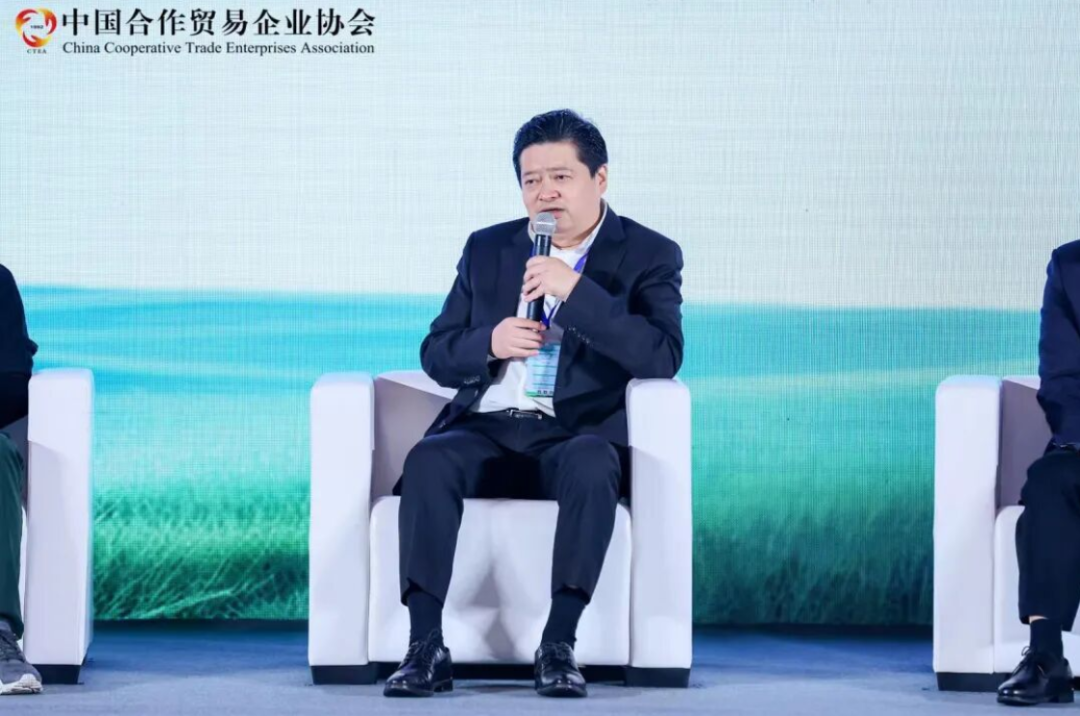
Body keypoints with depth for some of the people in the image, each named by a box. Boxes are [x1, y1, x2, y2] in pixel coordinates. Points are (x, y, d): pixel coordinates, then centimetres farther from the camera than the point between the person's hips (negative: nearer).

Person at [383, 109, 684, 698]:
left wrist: (575, 291, -17)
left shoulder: (649, 256, 6)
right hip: (487, 431, 3)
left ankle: (559, 645, -35)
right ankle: (425, 646, -33)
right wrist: (489, 343, -7)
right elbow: (435, 355, 16)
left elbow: (663, 357, -10)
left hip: (576, 436, -3)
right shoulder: (487, 249, 18)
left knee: (590, 466, -38)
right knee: (428, 461, -30)